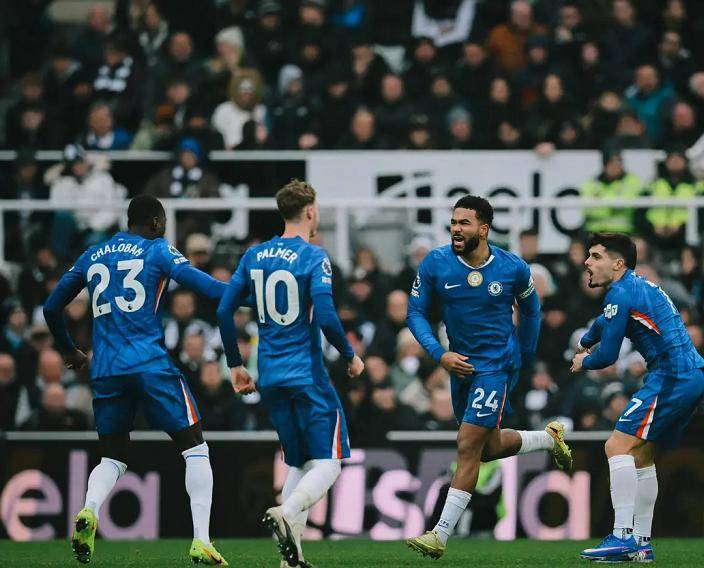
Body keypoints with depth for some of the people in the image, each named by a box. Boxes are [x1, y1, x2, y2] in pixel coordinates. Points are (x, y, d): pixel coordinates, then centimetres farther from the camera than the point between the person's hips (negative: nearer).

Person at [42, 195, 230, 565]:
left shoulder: (92, 257, 18)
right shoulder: (157, 251, 3)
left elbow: (51, 308, 24)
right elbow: (202, 285, -10)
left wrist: (69, 351, 40)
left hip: (105, 370, 5)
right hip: (151, 364, -5)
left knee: (113, 457, 17)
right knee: (194, 448, 4)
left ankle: (89, 511, -16)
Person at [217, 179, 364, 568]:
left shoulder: (253, 256, 9)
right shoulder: (314, 258, -9)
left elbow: (224, 311, 8)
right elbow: (325, 317, -18)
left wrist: (235, 365, 18)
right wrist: (350, 356, -2)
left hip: (270, 377, 6)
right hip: (307, 376, -6)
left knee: (297, 465, 14)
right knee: (327, 464, -3)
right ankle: (285, 514, -31)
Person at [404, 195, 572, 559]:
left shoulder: (513, 269, -10)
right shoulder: (436, 264, -9)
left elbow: (530, 310, 10)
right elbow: (415, 312, -2)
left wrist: (525, 358, 15)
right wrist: (439, 354, -15)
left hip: (497, 365, -5)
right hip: (460, 363, 5)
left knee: (469, 446, -13)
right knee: (489, 447, 18)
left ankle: (440, 535, -13)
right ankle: (549, 438, 47)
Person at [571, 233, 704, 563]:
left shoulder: (621, 293, -10)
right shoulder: (640, 286, 21)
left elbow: (607, 355, -10)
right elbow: (603, 323, 43)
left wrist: (584, 362, 11)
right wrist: (584, 344, 58)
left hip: (671, 376, -10)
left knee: (618, 446, -13)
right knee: (641, 455, 17)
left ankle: (623, 537, -20)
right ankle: (641, 544, 18)